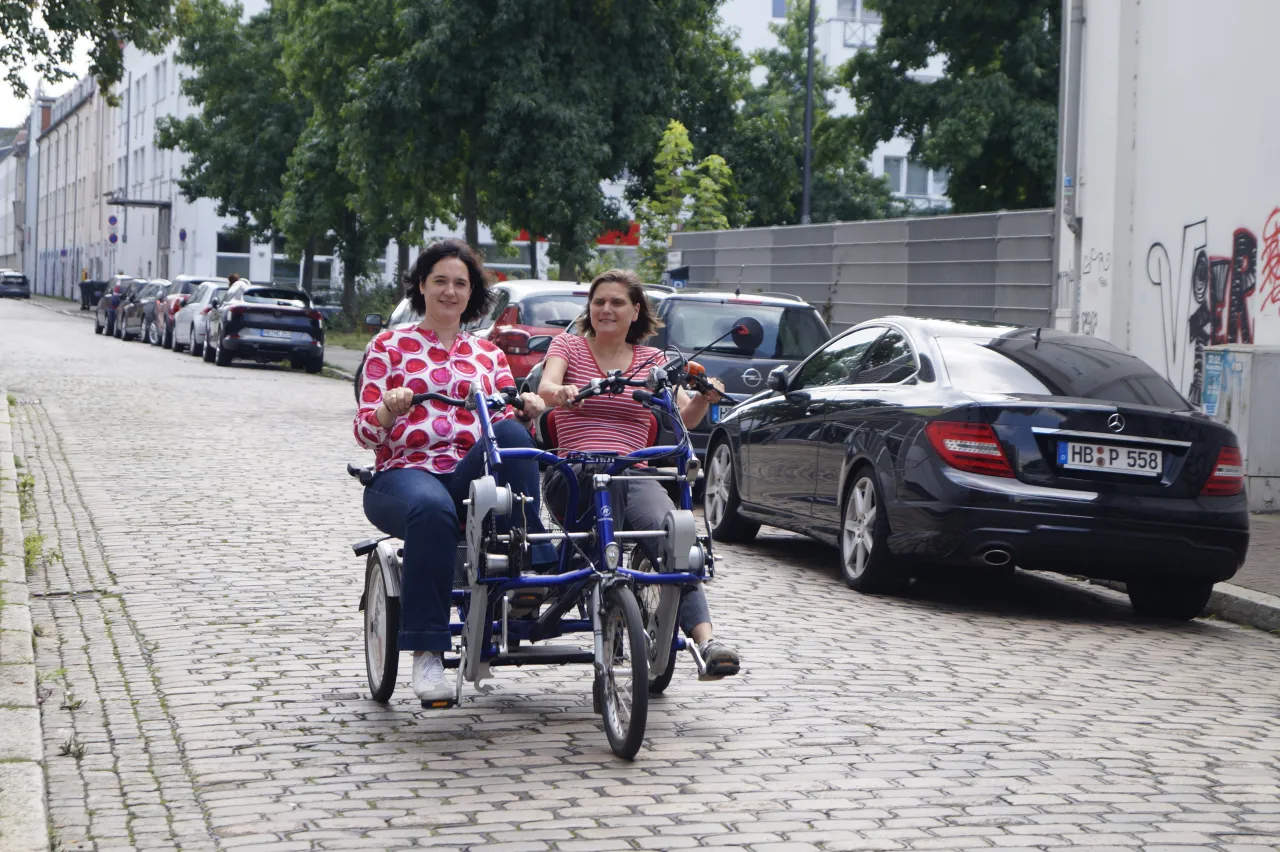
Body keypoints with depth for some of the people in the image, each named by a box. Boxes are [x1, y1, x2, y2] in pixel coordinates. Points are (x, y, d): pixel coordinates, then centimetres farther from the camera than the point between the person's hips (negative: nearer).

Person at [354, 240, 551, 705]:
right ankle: (427, 653, -37)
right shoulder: (389, 345, 14)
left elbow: (505, 424, 12)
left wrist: (524, 410, -10)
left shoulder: (488, 354, 23)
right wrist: (389, 411, -17)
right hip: (403, 473, -3)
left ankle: (533, 567, -30)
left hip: (471, 476, 3)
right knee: (431, 509, -41)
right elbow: (366, 431, 5)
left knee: (513, 434, -31)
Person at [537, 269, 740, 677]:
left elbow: (684, 417, 7)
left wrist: (703, 398, -16)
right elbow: (545, 388, -6)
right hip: (572, 476, -2)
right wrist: (561, 392, -30)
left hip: (634, 475, 2)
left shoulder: (652, 359, 21)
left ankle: (706, 639, -46)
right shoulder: (568, 346, 16)